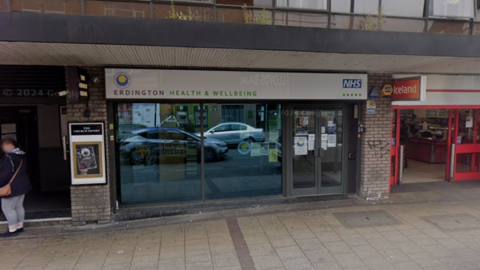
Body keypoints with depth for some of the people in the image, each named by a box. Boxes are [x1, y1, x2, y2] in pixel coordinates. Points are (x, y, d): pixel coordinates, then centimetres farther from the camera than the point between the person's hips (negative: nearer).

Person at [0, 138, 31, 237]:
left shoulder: (9, 157, -20)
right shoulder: (22, 155, 9)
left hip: (12, 187, -9)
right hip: (22, 185, 9)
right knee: (19, 206, 17)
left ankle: (12, 230, 6)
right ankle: (20, 226, 26)